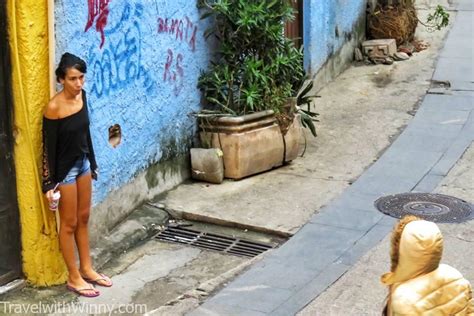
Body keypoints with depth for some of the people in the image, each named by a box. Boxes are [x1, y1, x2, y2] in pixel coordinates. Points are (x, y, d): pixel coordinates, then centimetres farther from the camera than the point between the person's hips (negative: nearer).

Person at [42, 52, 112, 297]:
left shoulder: (81, 95, -2)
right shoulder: (54, 107, -23)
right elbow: (48, 147, -18)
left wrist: (92, 162, 16)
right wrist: (49, 184, -16)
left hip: (83, 163, 7)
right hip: (64, 168, -7)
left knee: (83, 218, 17)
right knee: (69, 223, 5)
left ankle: (86, 269, 31)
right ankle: (74, 278, 17)